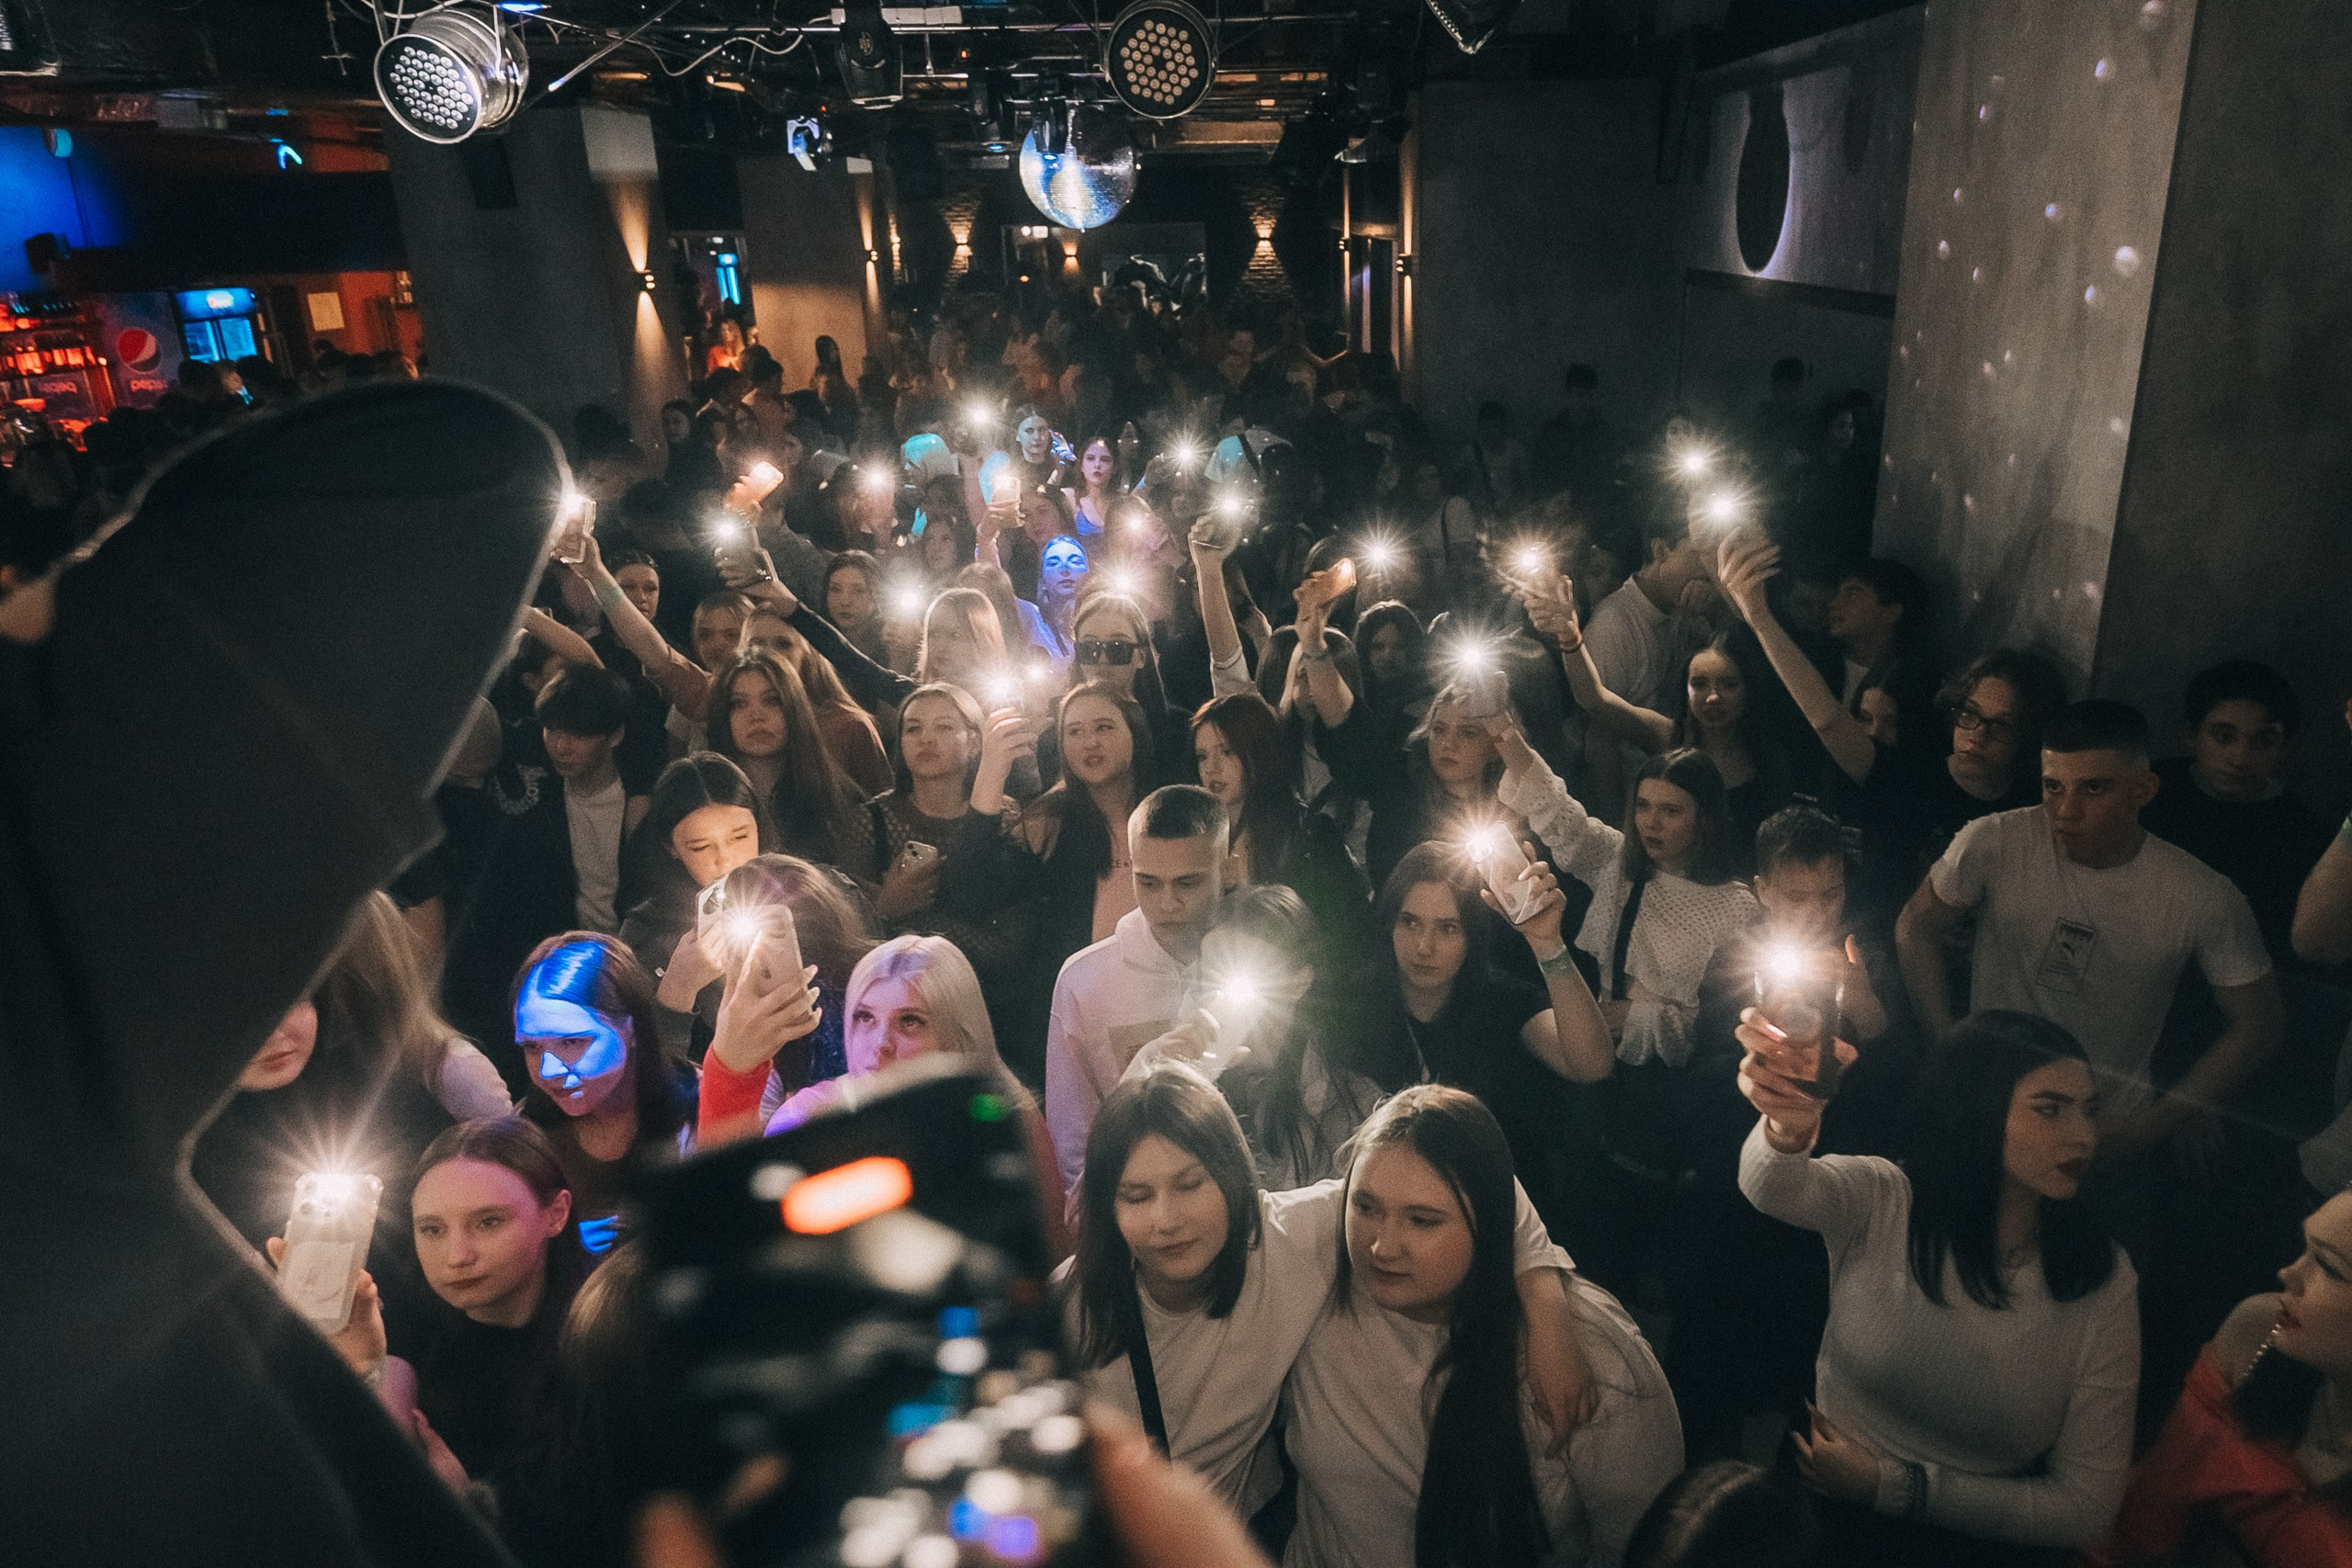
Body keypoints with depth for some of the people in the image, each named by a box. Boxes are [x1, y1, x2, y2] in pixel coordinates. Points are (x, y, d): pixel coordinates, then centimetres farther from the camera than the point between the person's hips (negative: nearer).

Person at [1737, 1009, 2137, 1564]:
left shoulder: (2105, 1284, -4)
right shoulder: (1878, 1201, -8)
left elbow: (2086, 1507, -2)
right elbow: (1775, 1187, -32)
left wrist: (1894, 1486, -9)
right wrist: (1789, 1126, -55)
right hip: (1824, 1518, 0)